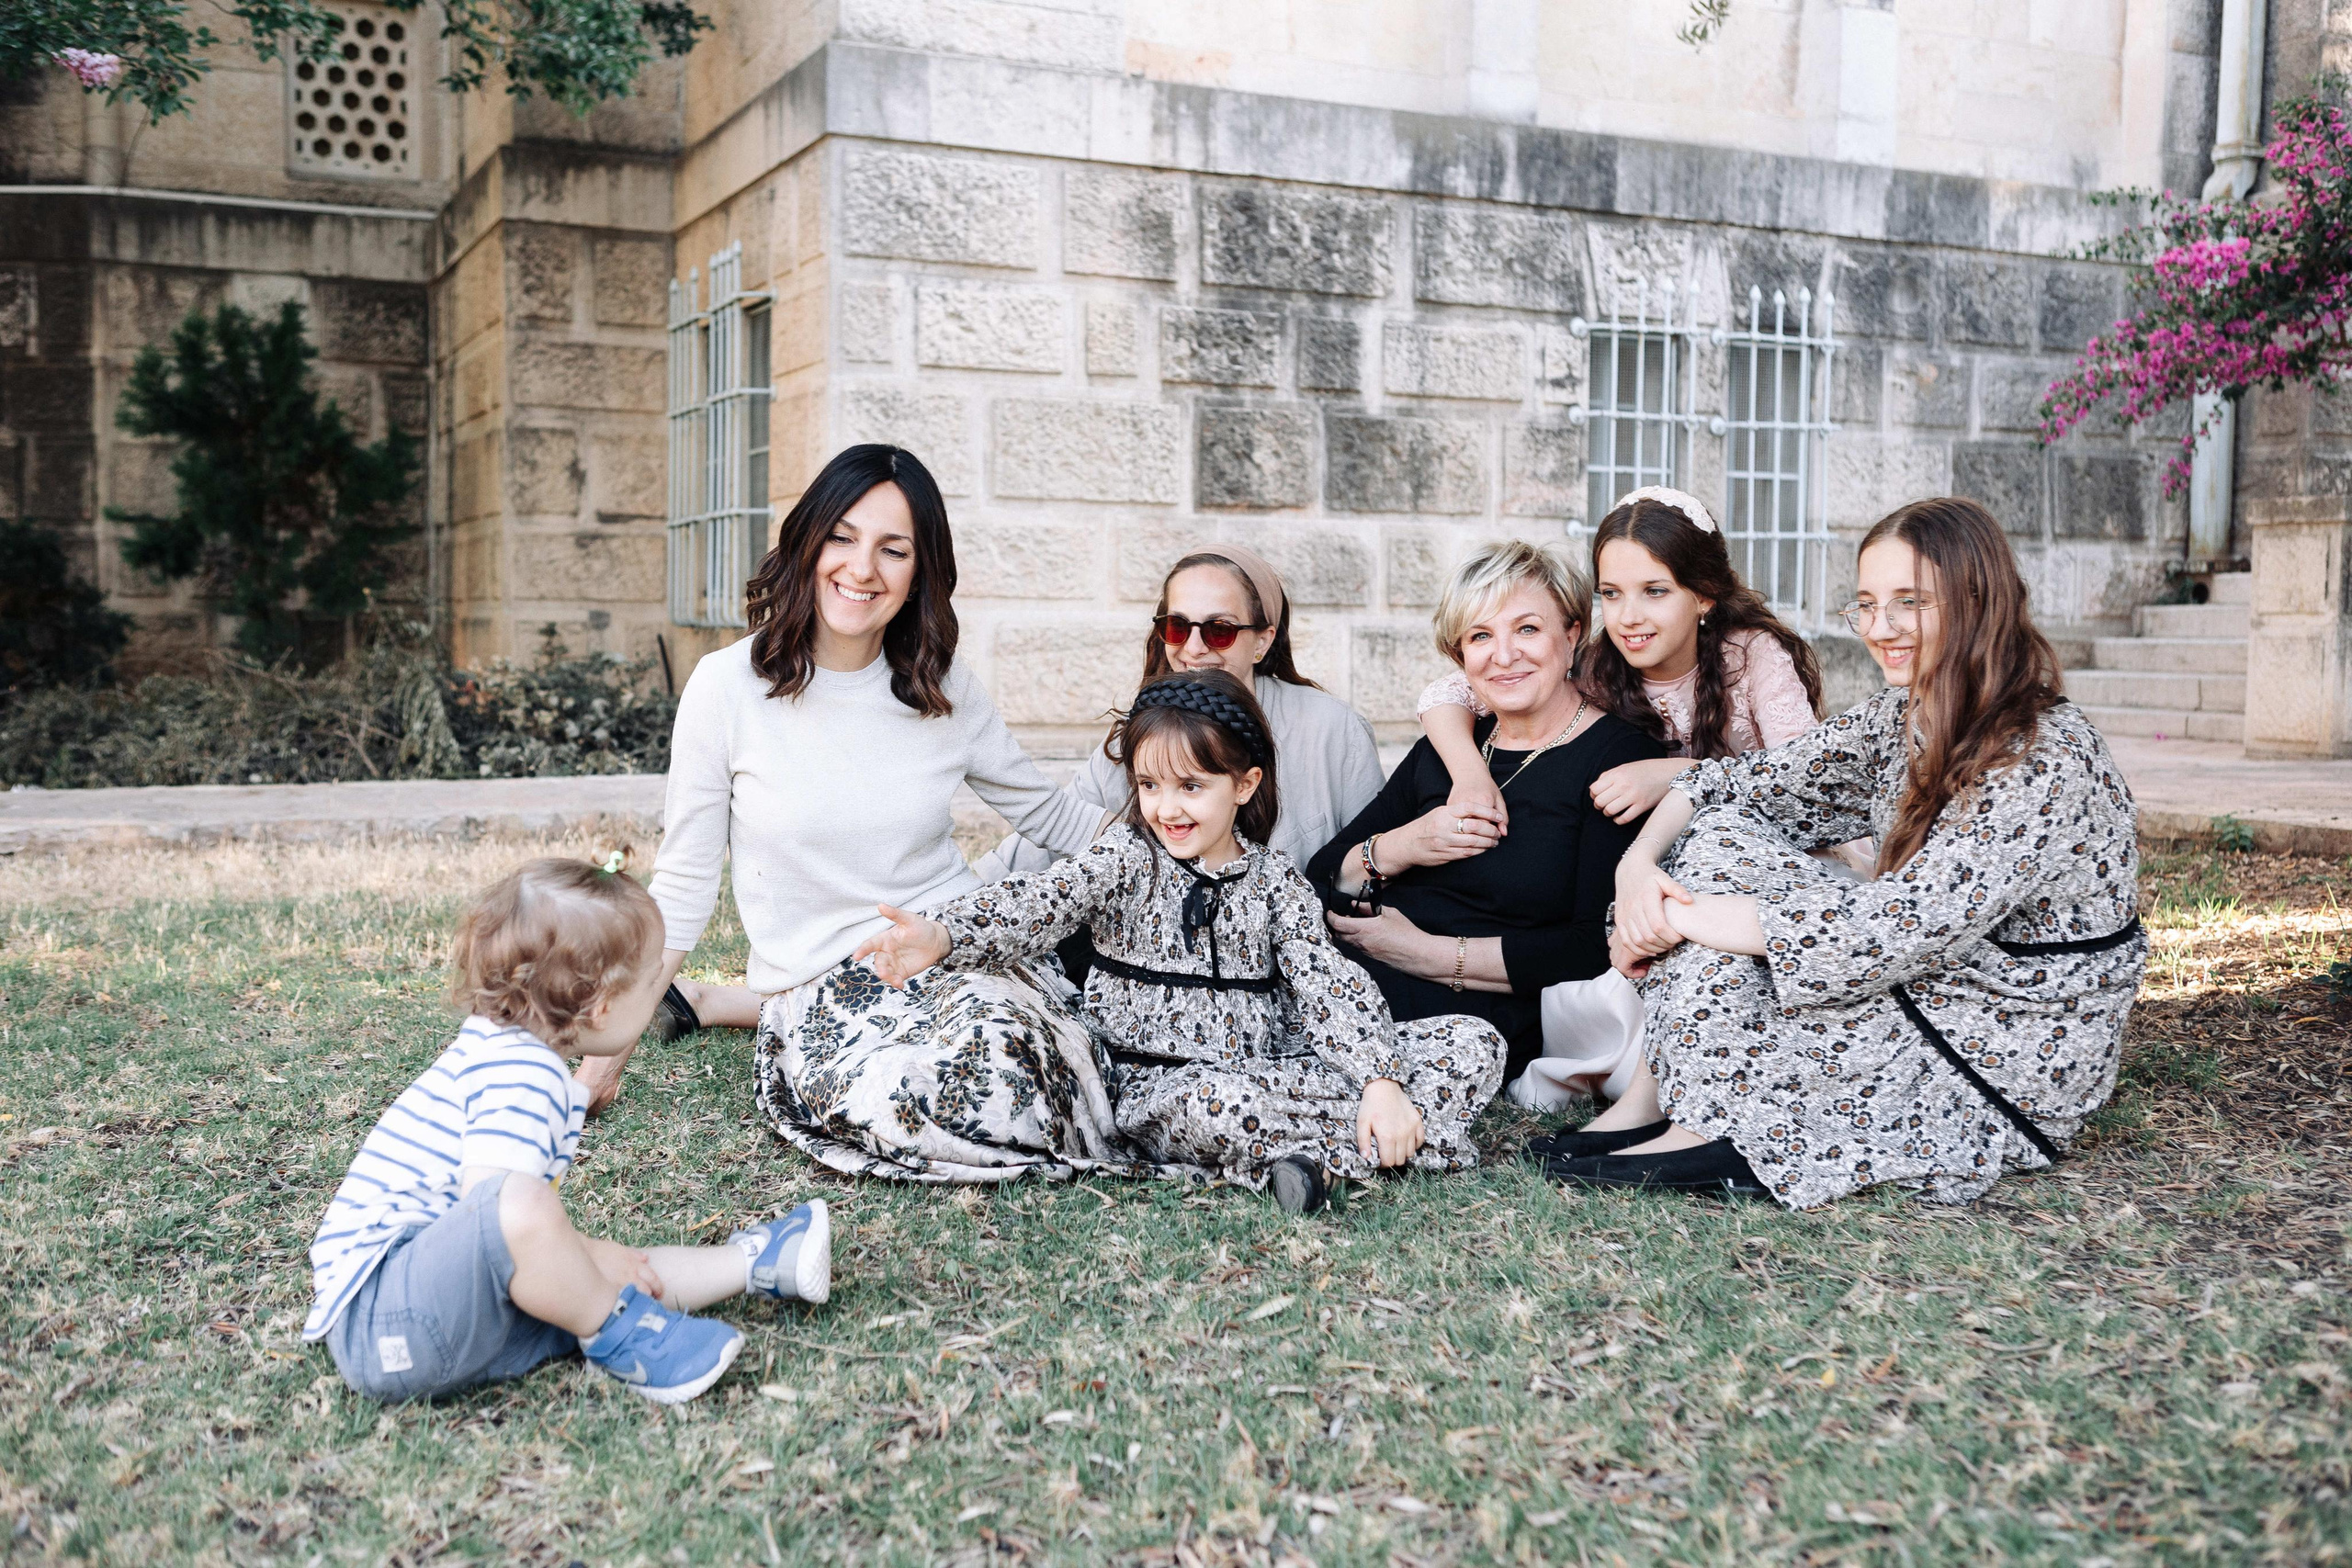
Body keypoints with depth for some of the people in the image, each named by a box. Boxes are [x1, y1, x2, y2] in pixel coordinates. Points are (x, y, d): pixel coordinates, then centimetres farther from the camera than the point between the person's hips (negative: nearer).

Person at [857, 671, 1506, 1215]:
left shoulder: (1275, 879, 4)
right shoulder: (1128, 857, -2)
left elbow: (1328, 983, -4)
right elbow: (1040, 903, -20)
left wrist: (1383, 1081, -20)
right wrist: (940, 935, -40)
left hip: (1273, 1069, 3)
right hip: (1160, 1082, -3)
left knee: (1474, 1044, -8)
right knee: (1217, 1104, -42)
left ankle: (1326, 1156, -23)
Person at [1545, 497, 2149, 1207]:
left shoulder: (2047, 762, -24)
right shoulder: (1903, 718, 3)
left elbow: (1894, 930, -30)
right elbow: (1743, 782, 4)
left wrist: (1682, 919, -24)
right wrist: (1639, 862, -17)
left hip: (2005, 1065, -8)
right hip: (1924, 1000, 8)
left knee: (1723, 856, -15)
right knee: (1721, 831, -5)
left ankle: (1709, 1130, -7)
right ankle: (1654, 1097, -9)